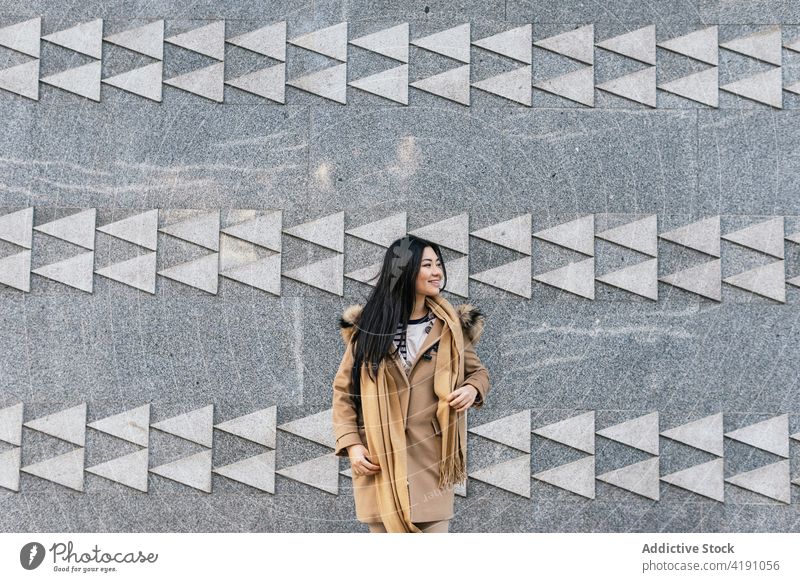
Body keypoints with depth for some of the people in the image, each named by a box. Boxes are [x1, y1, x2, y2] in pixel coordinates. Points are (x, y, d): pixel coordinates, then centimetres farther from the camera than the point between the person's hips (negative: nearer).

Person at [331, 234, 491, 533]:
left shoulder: (450, 326, 6)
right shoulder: (367, 327, 3)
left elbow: (478, 371, 19)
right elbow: (343, 390, 7)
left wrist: (472, 389, -5)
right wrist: (351, 444, -4)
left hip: (431, 459, 1)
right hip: (380, 462, 0)